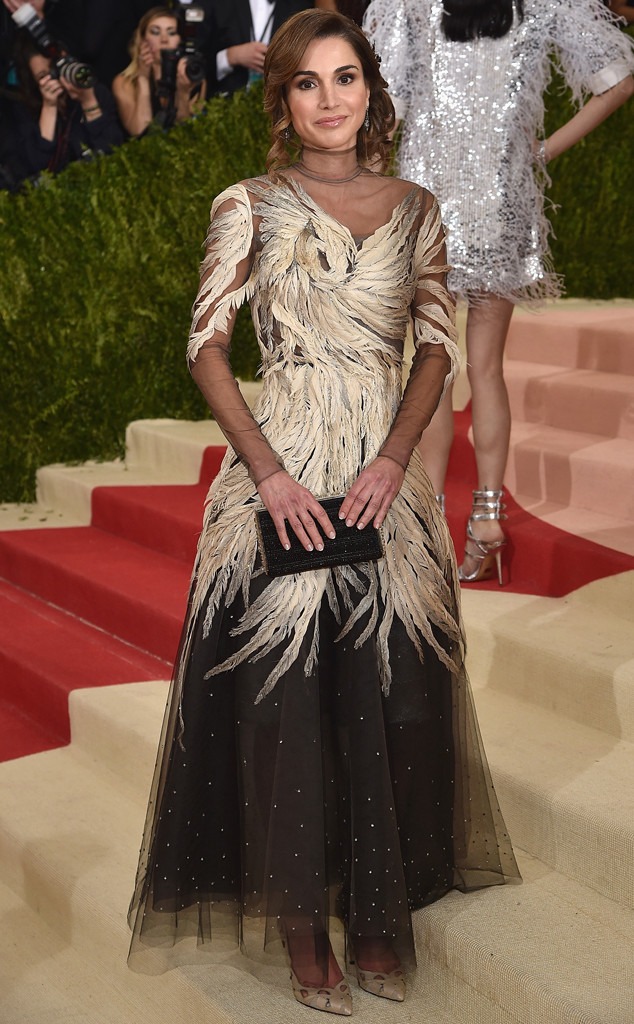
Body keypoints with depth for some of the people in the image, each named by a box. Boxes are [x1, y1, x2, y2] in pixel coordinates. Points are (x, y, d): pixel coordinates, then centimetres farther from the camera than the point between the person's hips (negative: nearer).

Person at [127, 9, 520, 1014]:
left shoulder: (413, 208, 8)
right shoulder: (249, 207, 1)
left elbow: (438, 343, 8)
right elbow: (207, 347, -2)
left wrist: (396, 456, -7)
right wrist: (269, 471, -12)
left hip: (386, 479, 2)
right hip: (281, 478, -2)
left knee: (389, 695, 5)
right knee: (282, 695, 0)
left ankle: (380, 906, 21)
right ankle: (302, 918, 15)